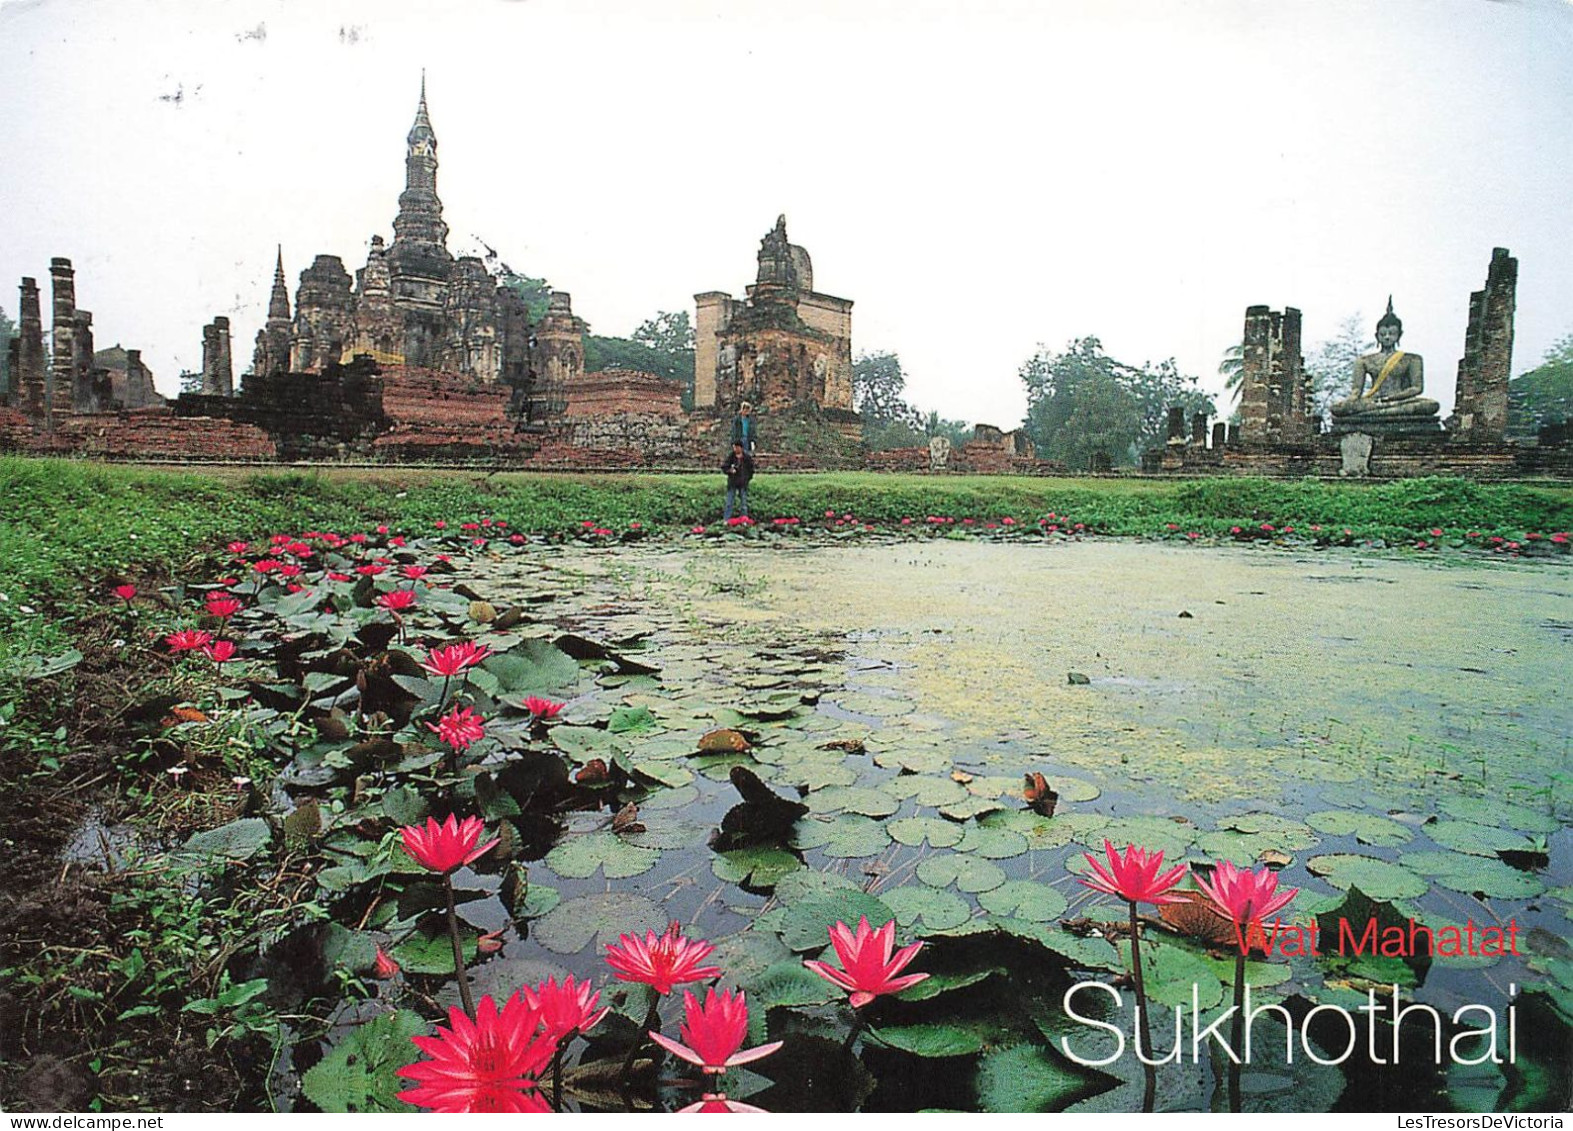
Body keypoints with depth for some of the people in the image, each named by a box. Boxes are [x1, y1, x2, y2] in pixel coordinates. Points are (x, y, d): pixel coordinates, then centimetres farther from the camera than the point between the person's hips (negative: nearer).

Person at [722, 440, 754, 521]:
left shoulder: (747, 457, -1)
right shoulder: (730, 457, -2)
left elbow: (751, 469, 9)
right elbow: (724, 467, 1)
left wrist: (747, 477, 1)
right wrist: (729, 470, -18)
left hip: (743, 483, 0)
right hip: (732, 483, 0)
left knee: (744, 502, 7)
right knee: (729, 502, 0)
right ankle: (725, 520, 3)